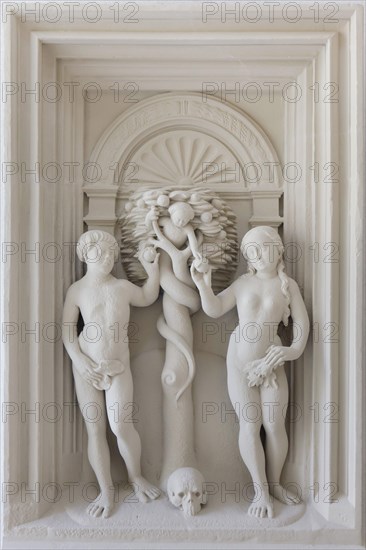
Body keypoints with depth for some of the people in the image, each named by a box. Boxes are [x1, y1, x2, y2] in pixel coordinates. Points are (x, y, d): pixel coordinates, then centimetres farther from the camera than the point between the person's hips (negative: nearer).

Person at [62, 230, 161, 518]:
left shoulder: (124, 286, 4)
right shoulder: (77, 289, -1)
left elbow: (148, 297, 23)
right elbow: (67, 329, 0)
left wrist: (152, 269, 10)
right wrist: (79, 360, -11)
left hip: (118, 367, 0)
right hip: (86, 367, 0)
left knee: (120, 426, -11)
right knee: (95, 429, 3)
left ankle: (136, 476, 17)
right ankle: (106, 490, 19)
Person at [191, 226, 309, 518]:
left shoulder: (288, 285, 2)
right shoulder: (244, 282, 3)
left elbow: (302, 320, 0)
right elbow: (215, 309, -2)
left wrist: (296, 349, -16)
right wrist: (204, 286, -18)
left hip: (271, 363, 0)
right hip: (240, 362, 0)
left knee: (275, 425, 4)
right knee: (250, 426, 3)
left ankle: (275, 483, 27)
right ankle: (261, 490, 16)